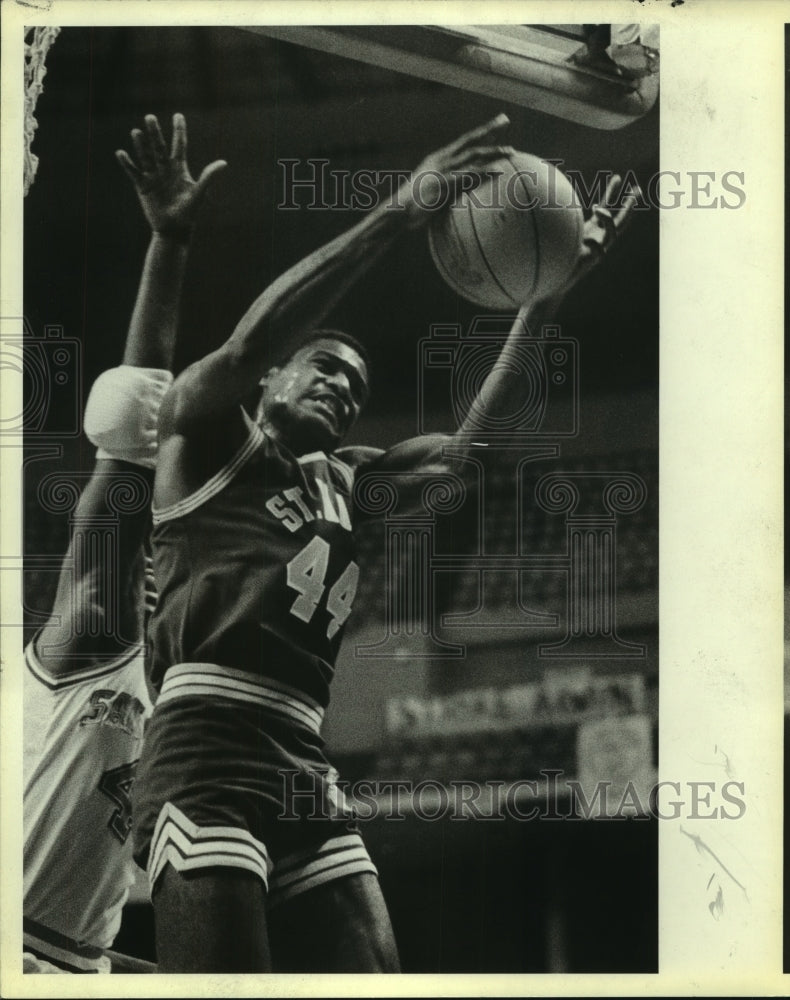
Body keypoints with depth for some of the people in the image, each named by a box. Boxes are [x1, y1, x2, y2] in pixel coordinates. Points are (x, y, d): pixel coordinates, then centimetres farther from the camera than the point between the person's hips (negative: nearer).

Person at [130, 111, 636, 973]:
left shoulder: (345, 480, 28)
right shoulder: (204, 434, 12)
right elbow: (248, 344, -8)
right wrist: (399, 214, -14)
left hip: (308, 771, 7)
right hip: (207, 753, -7)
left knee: (373, 971, -3)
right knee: (225, 971, -18)